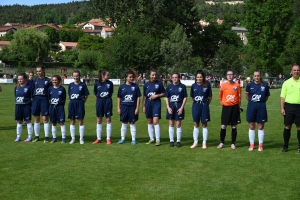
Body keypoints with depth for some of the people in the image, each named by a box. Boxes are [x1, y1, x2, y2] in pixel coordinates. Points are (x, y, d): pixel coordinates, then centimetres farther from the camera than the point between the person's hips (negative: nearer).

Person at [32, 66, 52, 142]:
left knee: (45, 119, -5)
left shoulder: (48, 80, 0)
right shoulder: (35, 80, 10)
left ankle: (46, 137, 2)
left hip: (44, 99, -3)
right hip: (36, 99, 4)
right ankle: (37, 136, 18)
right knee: (36, 119, 9)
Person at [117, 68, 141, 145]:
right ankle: (122, 139, 19)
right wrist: (118, 108, 2)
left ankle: (133, 139, 12)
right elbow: (119, 98, 6)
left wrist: (137, 108, -6)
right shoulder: (122, 86, 2)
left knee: (132, 123, 5)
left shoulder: (135, 86, -2)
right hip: (124, 107, 2)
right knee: (124, 123, 10)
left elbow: (138, 98, -1)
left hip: (132, 107, -1)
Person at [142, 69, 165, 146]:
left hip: (156, 104, -4)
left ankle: (158, 140, -8)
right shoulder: (146, 84, 5)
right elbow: (144, 96, 10)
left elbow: (163, 93, 3)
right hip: (148, 104, 4)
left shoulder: (159, 83, -3)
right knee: (149, 122, 10)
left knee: (155, 121, -13)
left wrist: (157, 95, -13)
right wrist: (143, 106, 8)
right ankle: (151, 139, 21)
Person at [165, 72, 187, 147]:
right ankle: (171, 141, 15)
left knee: (178, 124, 3)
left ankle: (178, 141, 12)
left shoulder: (182, 86, -2)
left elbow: (185, 98, -1)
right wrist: (168, 107, -5)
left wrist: (181, 107, -9)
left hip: (179, 106, -2)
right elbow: (166, 97, 6)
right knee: (171, 124, 6)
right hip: (171, 106, 2)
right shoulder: (169, 86, 4)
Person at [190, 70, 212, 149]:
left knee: (204, 124, 5)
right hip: (195, 106, 2)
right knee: (196, 124, 9)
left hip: (204, 106, -2)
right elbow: (192, 97, 10)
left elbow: (210, 97, 0)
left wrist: (205, 103, 3)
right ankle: (195, 142, 18)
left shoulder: (207, 85, -8)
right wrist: (196, 103, 6)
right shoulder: (193, 85, 0)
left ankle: (204, 143, 13)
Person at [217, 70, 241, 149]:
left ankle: (233, 143, 13)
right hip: (226, 107, 0)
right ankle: (221, 142, 12)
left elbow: (239, 97, 4)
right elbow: (220, 96, 11)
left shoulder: (237, 85, -2)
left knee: (234, 126, 4)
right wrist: (222, 103, 4)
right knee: (223, 126, 0)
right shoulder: (223, 86, 0)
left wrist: (238, 107, 4)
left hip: (234, 107, 0)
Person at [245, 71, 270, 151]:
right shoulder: (250, 85, -1)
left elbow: (267, 96, 7)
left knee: (260, 126, 5)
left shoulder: (265, 85, -4)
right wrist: (251, 101, 11)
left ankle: (261, 145, 13)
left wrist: (261, 102, 4)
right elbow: (247, 95, 14)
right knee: (251, 126, 6)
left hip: (261, 106, -1)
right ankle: (251, 144, 15)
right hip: (251, 106, 1)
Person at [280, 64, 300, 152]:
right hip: (289, 106, 0)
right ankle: (285, 146, 12)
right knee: (287, 126, 3)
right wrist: (282, 108, -3)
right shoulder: (287, 82, 5)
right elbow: (282, 96, 4)